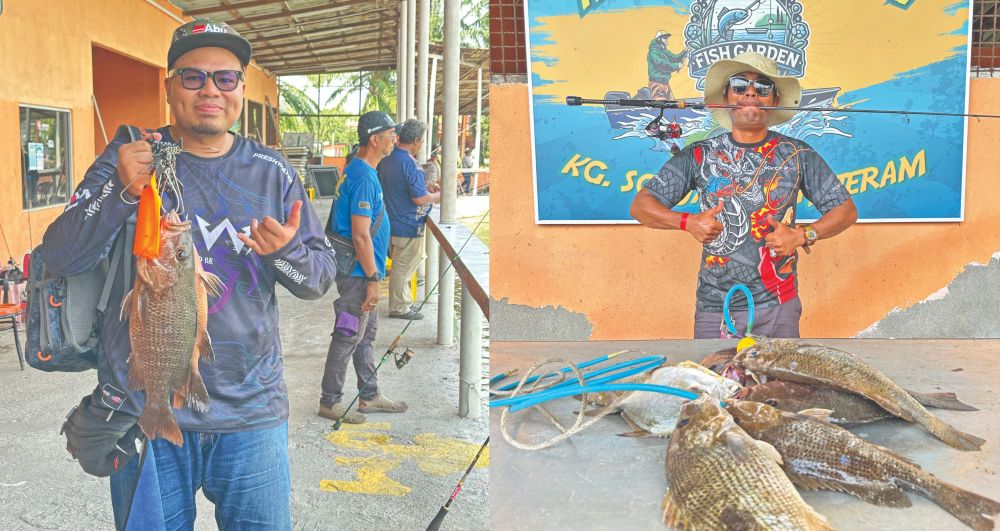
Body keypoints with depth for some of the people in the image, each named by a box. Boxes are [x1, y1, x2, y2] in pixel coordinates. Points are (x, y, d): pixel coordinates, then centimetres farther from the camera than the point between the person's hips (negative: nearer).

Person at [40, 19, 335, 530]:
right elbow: (58, 258, -6)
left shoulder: (272, 173, 5)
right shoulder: (127, 158, 0)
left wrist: (286, 252, -18)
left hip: (252, 412, 2)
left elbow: (320, 276, 6)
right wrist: (121, 192, -23)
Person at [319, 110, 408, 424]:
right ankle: (330, 402, 12)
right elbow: (360, 236, -24)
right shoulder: (364, 178, -21)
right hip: (359, 273, -10)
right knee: (348, 337, 0)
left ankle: (370, 396, 28)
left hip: (363, 272, 10)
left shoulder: (358, 171, 11)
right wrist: (373, 280, -19)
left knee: (366, 333, 17)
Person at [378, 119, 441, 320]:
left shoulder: (388, 158, 5)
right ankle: (399, 308, 14)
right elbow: (419, 198, -24)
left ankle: (404, 302, 32)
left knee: (402, 266, 20)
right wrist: (438, 196, -6)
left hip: (392, 222, 9)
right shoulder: (409, 163, -24)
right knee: (403, 268, 4)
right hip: (408, 226, -9)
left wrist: (425, 186, 14)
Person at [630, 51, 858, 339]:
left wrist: (802, 236, -8)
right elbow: (641, 205, 2)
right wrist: (688, 222, -14)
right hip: (714, 306, 0)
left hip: (778, 305, 0)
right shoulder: (699, 155, 3)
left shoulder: (796, 154, 4)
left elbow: (846, 210, 8)